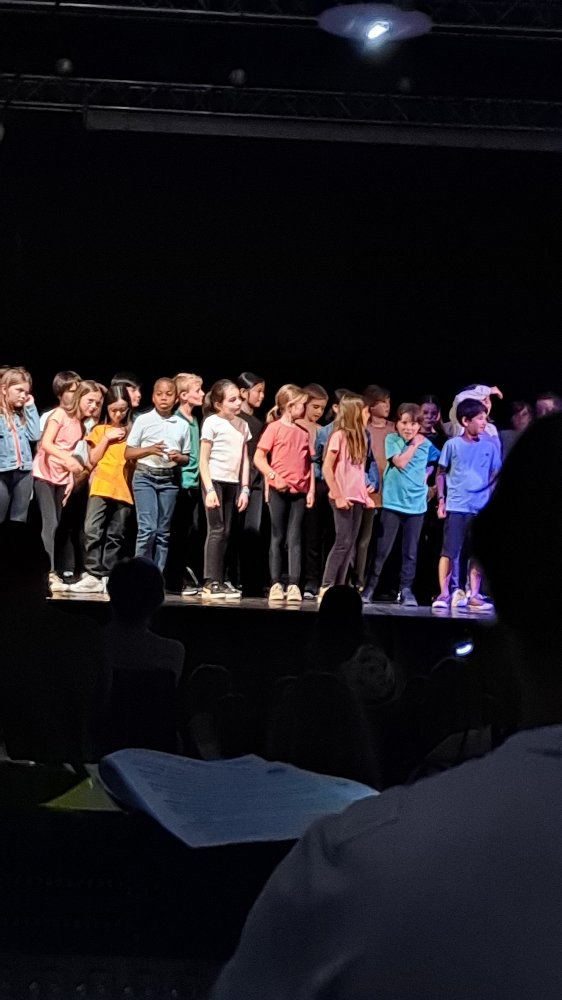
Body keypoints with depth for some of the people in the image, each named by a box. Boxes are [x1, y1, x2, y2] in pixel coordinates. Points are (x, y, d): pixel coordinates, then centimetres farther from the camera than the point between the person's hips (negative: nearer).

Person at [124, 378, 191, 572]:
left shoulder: (182, 425, 7)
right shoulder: (143, 420, 0)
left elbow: (187, 458, 14)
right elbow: (128, 454, 2)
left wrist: (179, 457, -9)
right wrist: (149, 450, -15)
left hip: (169, 479, 3)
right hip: (145, 477, -3)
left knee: (163, 532, 5)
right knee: (147, 528, -14)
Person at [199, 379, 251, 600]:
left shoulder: (242, 425, 11)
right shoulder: (212, 423, -7)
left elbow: (245, 459, 12)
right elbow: (203, 460, -8)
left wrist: (244, 488, 6)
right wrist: (209, 489, -15)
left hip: (232, 483, 6)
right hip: (215, 481, -6)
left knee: (225, 533, 6)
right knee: (217, 530, -9)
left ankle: (219, 581, 9)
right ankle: (211, 583, -8)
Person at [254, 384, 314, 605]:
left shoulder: (303, 432, 11)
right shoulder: (275, 428, -3)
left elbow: (309, 463, 13)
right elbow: (259, 457, -7)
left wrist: (311, 490, 6)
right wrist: (274, 476, -18)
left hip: (299, 492, 4)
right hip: (279, 491, -4)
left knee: (294, 539, 1)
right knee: (278, 537, 3)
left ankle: (294, 585, -1)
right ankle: (275, 584, 7)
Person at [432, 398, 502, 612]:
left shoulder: (490, 446, 6)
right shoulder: (452, 445, -1)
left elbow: (495, 475, 12)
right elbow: (440, 473, 6)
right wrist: (441, 500, -2)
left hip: (481, 508, 3)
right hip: (455, 506, -3)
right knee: (449, 551, -3)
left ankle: (474, 595, 11)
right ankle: (444, 594, -1)